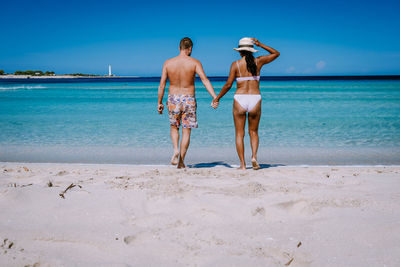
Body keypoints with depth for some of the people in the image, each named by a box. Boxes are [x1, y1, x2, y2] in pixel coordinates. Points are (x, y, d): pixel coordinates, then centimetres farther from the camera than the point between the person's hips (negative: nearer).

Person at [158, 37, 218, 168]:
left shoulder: (168, 63, 0)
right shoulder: (195, 63, -5)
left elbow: (162, 84, 1)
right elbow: (205, 80, -17)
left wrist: (159, 103, 9)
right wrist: (215, 97, -22)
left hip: (173, 99, 2)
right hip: (189, 99, -1)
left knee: (174, 127, 22)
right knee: (186, 131, 8)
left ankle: (176, 150, -3)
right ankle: (181, 161, 9)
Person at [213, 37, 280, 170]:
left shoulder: (236, 64, -2)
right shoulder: (258, 61, 3)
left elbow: (228, 84, -4)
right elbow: (276, 53, 19)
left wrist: (217, 98, 8)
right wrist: (261, 45, 14)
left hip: (240, 99, -2)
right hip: (255, 99, 2)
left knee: (239, 134, 7)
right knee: (253, 132, 18)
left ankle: (242, 164, 1)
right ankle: (254, 156, -4)